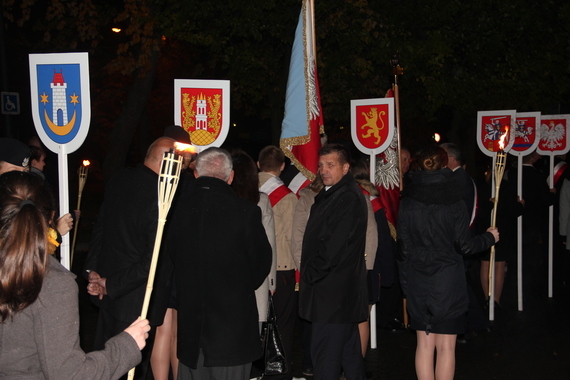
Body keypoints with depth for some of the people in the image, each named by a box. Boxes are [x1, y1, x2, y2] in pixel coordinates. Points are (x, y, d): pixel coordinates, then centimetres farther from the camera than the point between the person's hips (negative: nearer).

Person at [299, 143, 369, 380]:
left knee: (325, 353, -8)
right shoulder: (331, 194, 16)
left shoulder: (348, 198, -17)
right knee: (349, 349, 18)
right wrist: (309, 270, 10)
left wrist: (310, 274, -12)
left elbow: (333, 247, -21)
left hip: (332, 291, -10)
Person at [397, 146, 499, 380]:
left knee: (425, 344, 11)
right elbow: (464, 245, -6)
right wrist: (490, 238, 13)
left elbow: (404, 247, 1)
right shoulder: (453, 201, -9)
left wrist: (406, 284, 12)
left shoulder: (407, 201, -2)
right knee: (446, 346, 5)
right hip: (448, 281, -3)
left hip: (418, 282, 3)